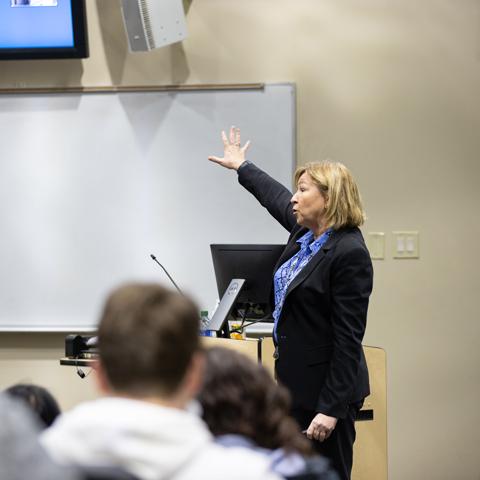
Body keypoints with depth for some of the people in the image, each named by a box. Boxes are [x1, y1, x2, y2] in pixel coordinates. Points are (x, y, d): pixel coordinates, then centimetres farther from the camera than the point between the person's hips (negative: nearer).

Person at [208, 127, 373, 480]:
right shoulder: (306, 232, 8)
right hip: (298, 384, 10)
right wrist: (241, 166, 46)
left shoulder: (349, 254, -19)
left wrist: (332, 409, -23)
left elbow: (348, 338, -21)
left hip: (326, 389, -10)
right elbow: (276, 197, 31)